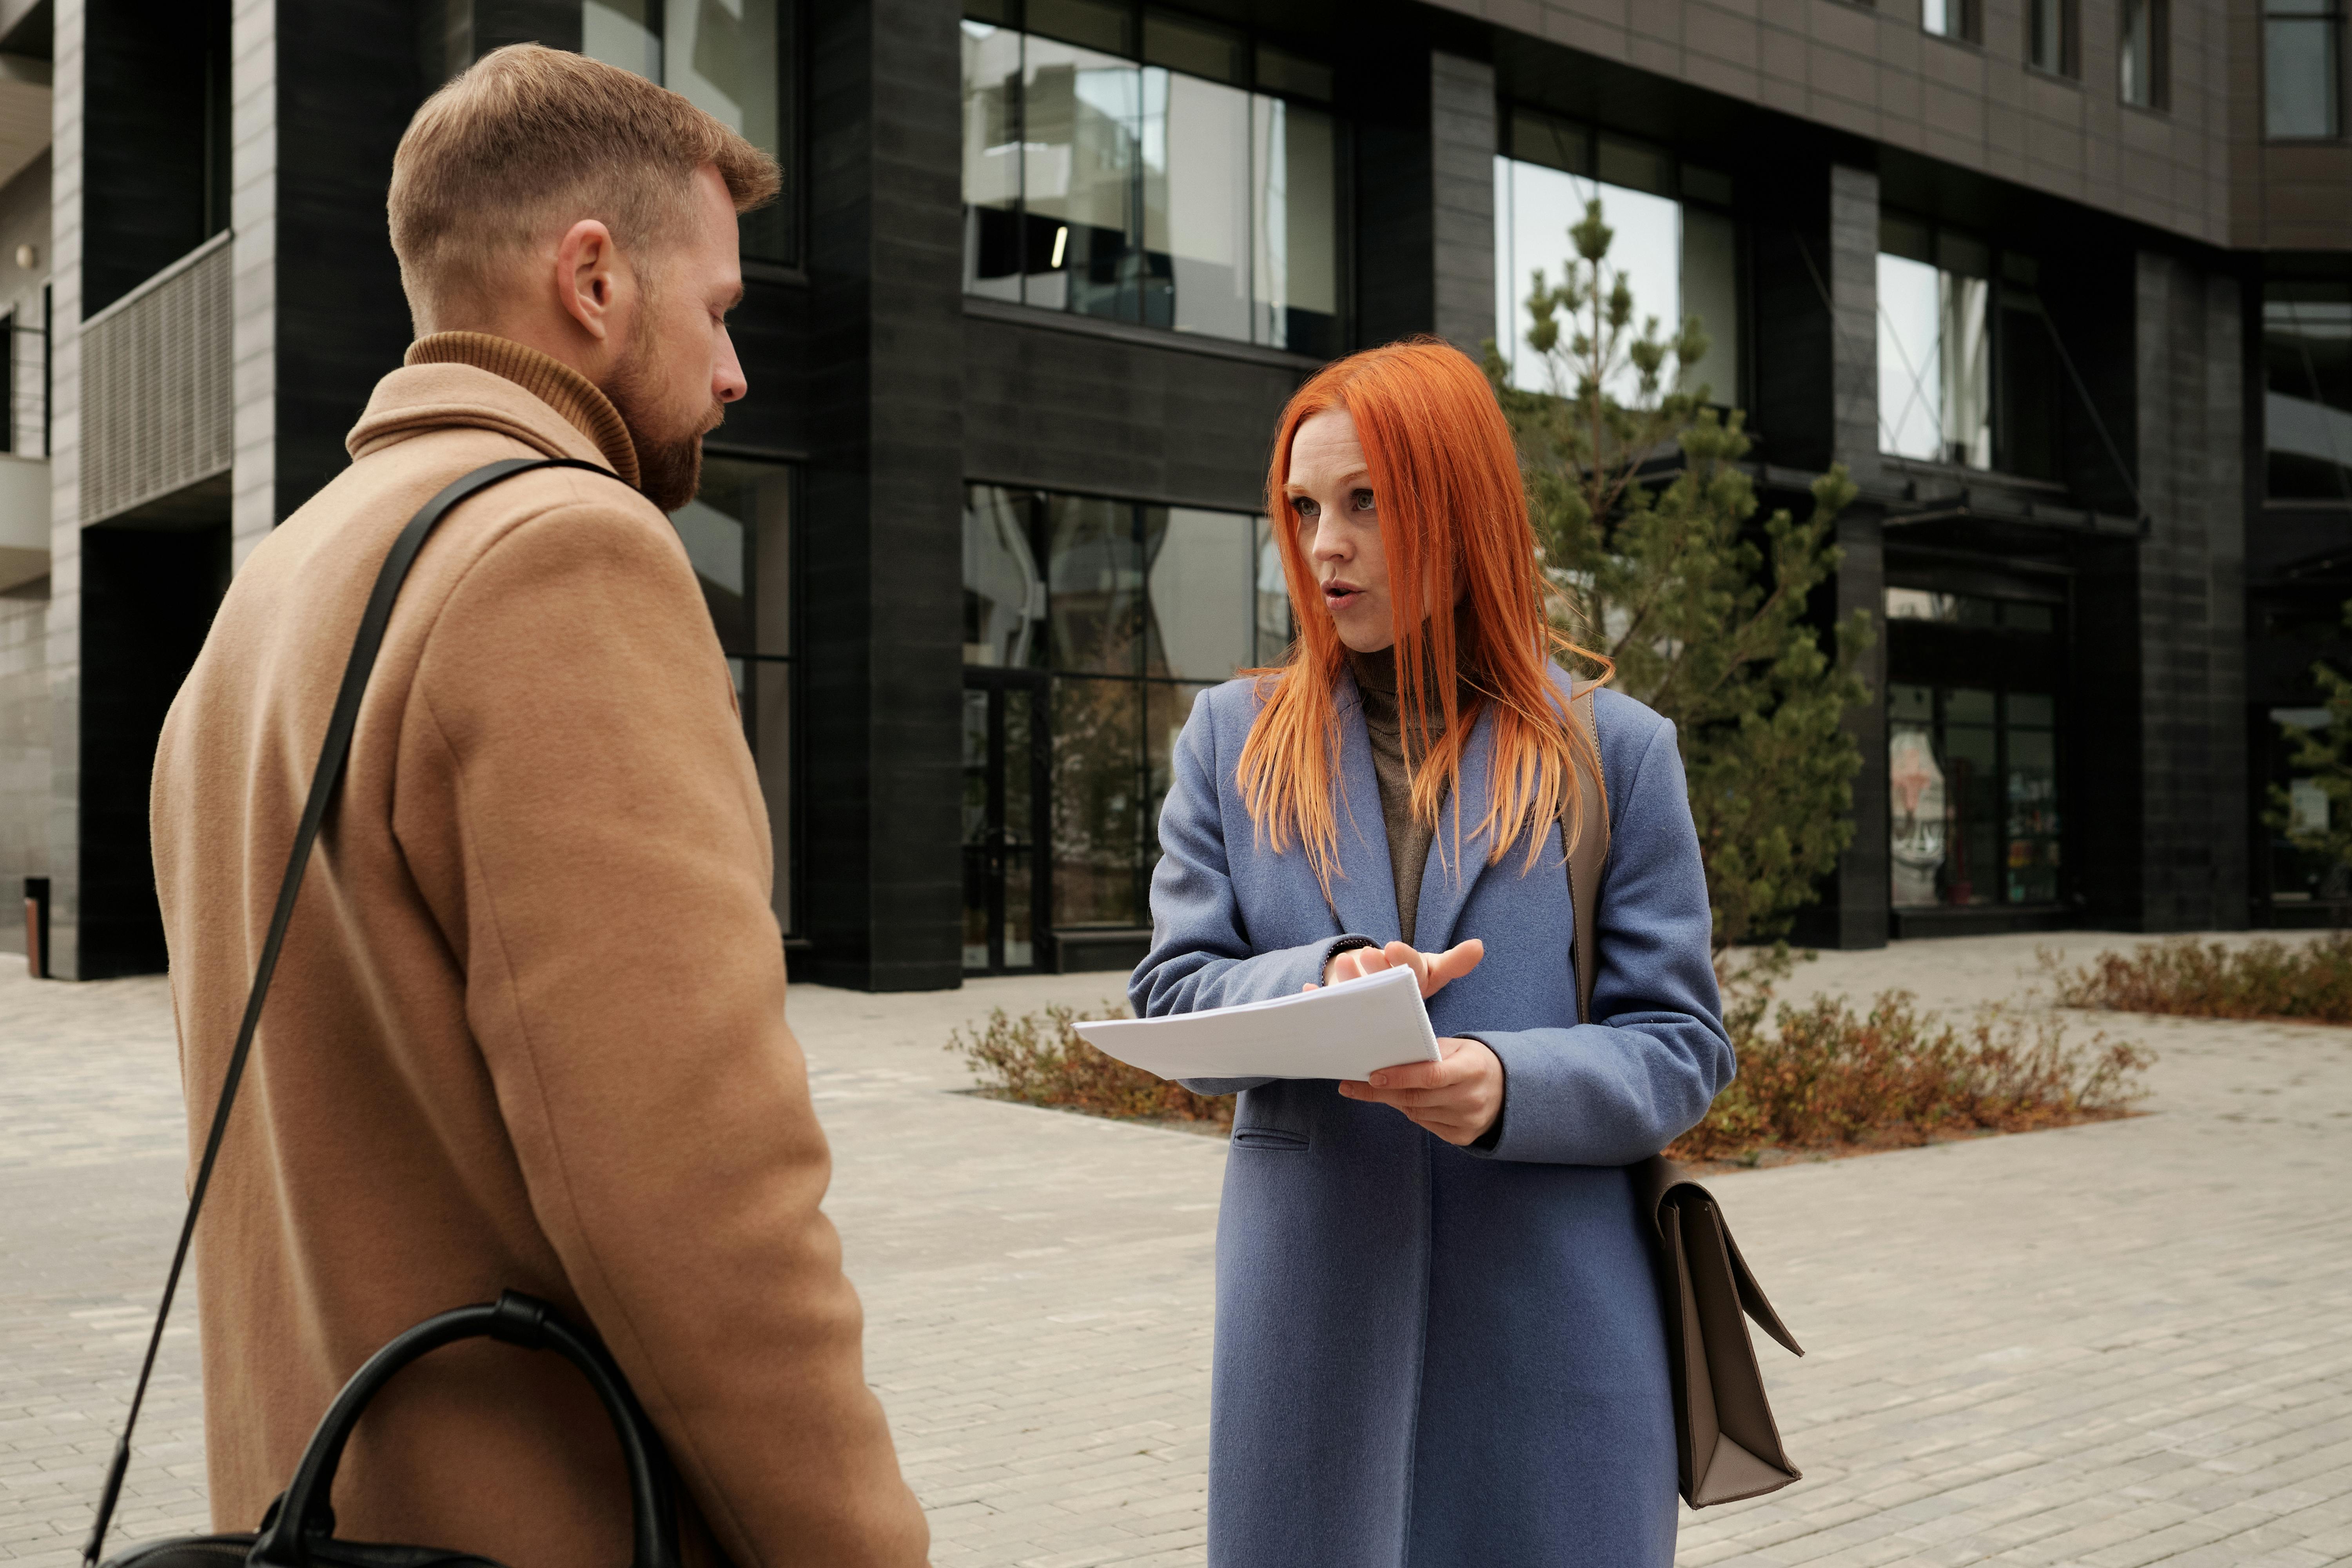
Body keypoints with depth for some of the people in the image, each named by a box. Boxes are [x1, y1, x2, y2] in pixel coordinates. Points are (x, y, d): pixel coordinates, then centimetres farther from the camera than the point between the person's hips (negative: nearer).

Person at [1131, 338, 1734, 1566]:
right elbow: (1169, 999, 3)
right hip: (1310, 1318, 1)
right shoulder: (1232, 740, 9)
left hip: (1549, 1331, -1)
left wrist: (1511, 1086, -18)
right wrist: (1318, 985, -18)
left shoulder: (1613, 749, 4)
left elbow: (1682, 1046, 1)